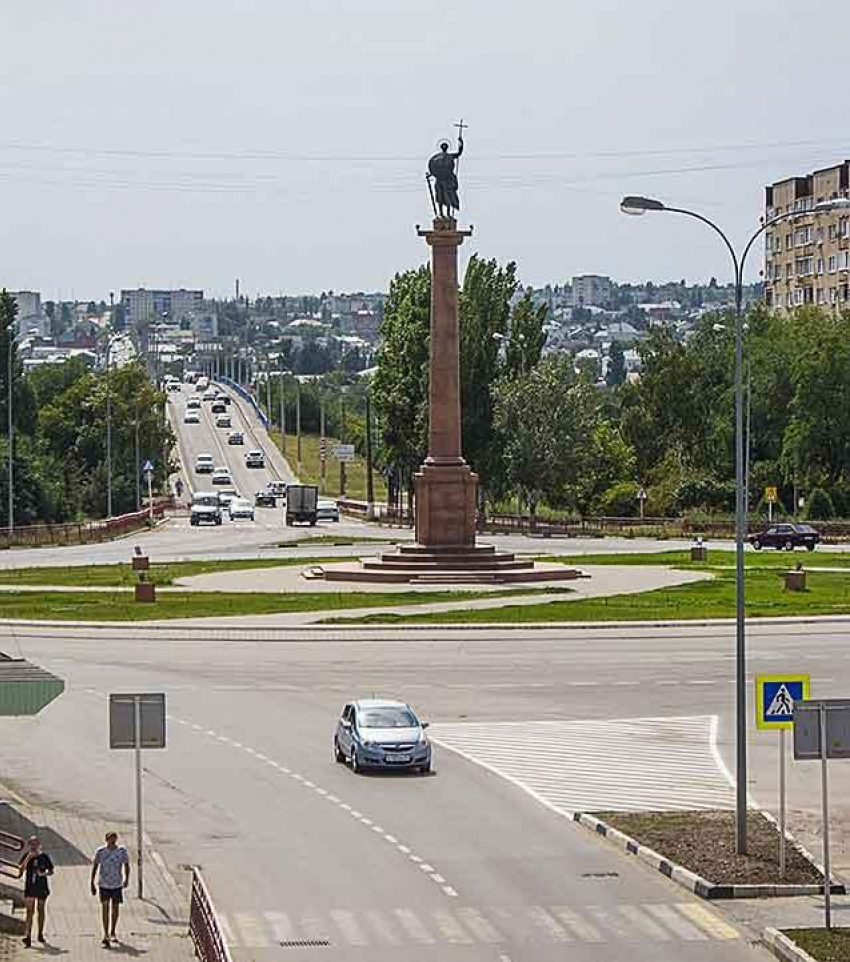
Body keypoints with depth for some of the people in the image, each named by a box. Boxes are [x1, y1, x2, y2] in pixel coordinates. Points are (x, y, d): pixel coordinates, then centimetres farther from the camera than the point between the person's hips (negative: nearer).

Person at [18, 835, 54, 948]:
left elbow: (51, 871, 7)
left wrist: (44, 873, -14)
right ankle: (28, 936, -20)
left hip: (42, 888, 1)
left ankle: (40, 934, 27)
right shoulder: (26, 856, 1)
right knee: (30, 911, -11)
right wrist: (28, 858, -18)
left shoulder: (44, 856, 1)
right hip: (29, 888, -1)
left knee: (40, 910, 13)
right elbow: (21, 869, -10)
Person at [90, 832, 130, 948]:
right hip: (104, 885, -2)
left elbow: (126, 865, 4)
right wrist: (92, 884, -1)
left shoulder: (122, 851, -5)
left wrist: (127, 879, -11)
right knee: (105, 907, -12)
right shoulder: (100, 851, -7)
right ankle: (106, 935, -14)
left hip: (117, 885, 2)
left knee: (115, 908, 13)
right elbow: (94, 867, 1)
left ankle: (112, 932, 34)